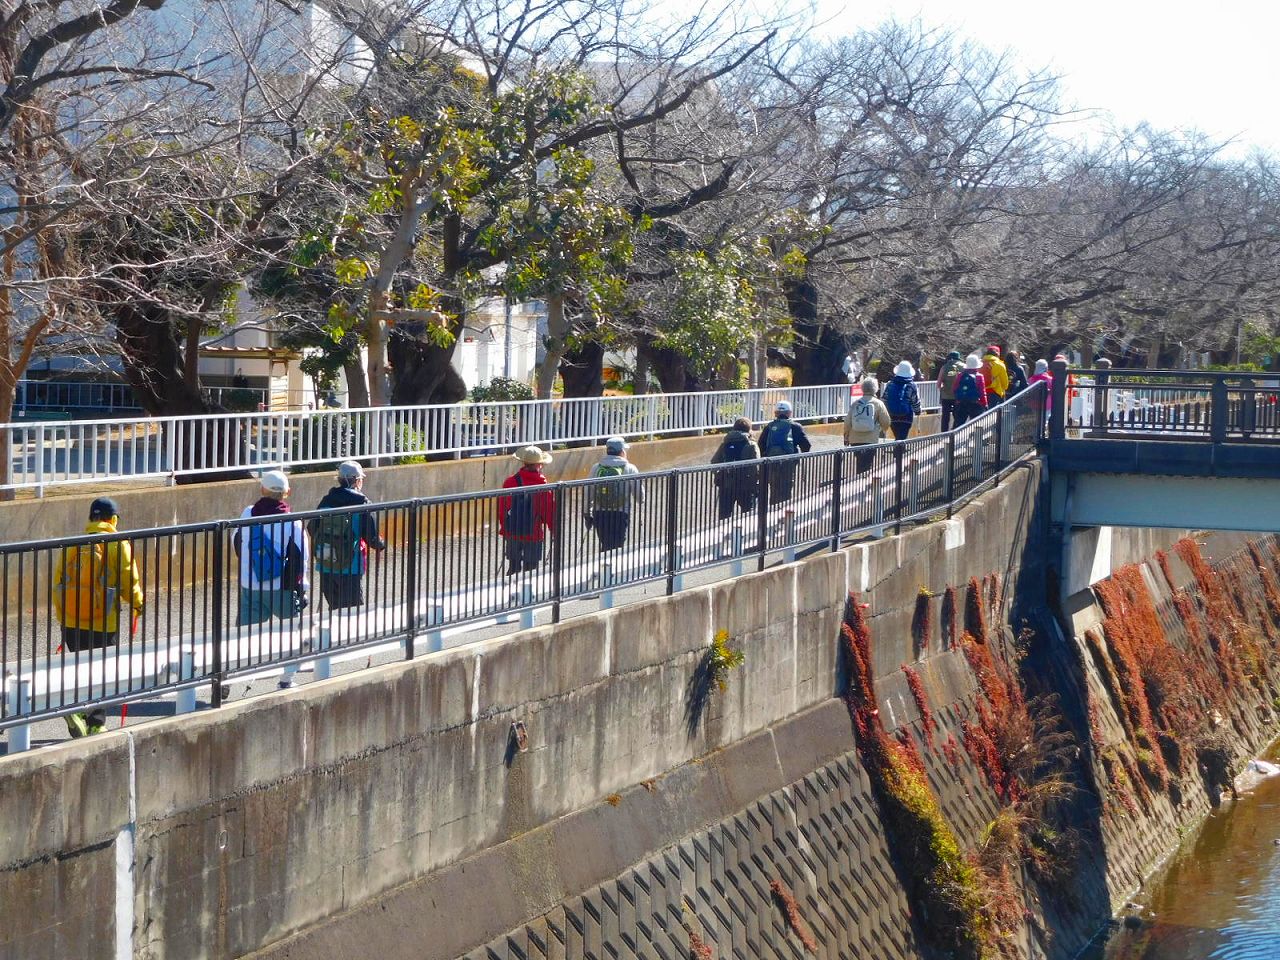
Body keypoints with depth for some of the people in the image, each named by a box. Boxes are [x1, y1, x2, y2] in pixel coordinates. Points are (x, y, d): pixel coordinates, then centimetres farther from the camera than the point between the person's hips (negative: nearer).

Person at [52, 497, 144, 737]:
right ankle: (95, 724, 5)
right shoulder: (118, 545, -7)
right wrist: (138, 604, 13)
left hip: (71, 622, 3)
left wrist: (62, 617, 19)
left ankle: (76, 708, -4)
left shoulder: (72, 544, 4)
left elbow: (58, 582, 7)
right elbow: (129, 583, -8)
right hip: (104, 622, -3)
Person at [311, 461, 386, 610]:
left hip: (325, 566, 5)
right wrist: (382, 544, 12)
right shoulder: (362, 503, -10)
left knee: (334, 607, 16)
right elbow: (372, 538, -10)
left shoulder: (326, 501, 3)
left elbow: (312, 530, 7)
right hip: (350, 569, -5)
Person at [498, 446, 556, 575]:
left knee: (514, 567, 16)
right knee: (530, 568, 7)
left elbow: (502, 507, 2)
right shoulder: (543, 486, -13)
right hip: (534, 534, -3)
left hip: (512, 532, 3)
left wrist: (503, 527, 17)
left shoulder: (510, 482, -6)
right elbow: (550, 511, -6)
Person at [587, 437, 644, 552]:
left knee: (605, 546, 16)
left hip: (600, 514, 3)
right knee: (616, 547, 1)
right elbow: (640, 497, -2)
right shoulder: (629, 469, -4)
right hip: (620, 514, -3)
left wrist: (588, 513, 15)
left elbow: (589, 494, 6)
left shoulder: (596, 468, 4)